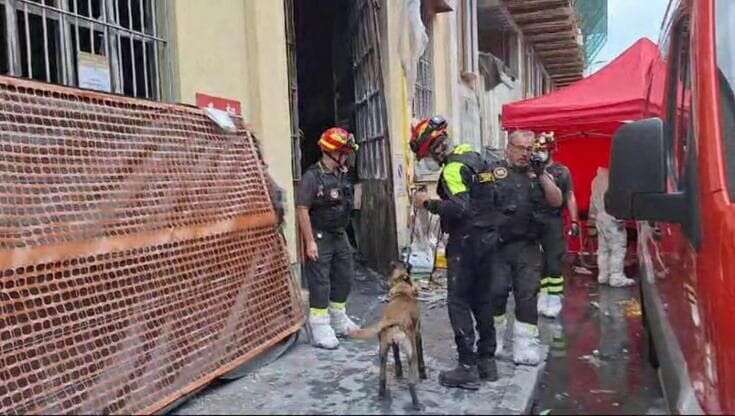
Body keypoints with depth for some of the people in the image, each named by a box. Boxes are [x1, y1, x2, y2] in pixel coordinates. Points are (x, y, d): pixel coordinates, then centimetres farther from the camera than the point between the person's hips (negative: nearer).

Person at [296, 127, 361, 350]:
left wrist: (343, 232, 15)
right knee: (320, 284, -2)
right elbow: (302, 210, -17)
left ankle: (338, 321, 33)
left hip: (340, 236, 8)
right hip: (320, 238, -8)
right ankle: (320, 329, 9)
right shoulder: (312, 176, -15)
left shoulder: (343, 175, 8)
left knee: (344, 279, 16)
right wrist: (310, 242, -20)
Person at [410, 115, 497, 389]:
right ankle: (487, 360, 25)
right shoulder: (473, 156, 10)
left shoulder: (453, 168, -18)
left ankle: (468, 368, 0)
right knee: (481, 300, 15)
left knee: (458, 303, -2)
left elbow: (460, 209, -28)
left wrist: (428, 203, -18)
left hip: (464, 243, -9)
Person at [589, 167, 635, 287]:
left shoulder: (597, 178, 12)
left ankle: (603, 276, 15)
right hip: (612, 217, -8)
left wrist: (594, 215, 19)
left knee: (603, 248, 12)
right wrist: (620, 218, -17)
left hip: (600, 217, 8)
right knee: (618, 248, -4)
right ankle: (617, 277, -3)